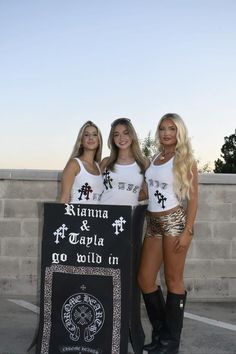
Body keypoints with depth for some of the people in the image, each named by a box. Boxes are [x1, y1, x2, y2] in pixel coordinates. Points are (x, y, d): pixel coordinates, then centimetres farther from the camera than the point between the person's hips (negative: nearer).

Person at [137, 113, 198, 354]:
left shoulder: (185, 160, -2)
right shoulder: (155, 158, 14)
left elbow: (192, 198, -6)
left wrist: (188, 231, -15)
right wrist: (149, 223, 9)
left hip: (175, 221, -6)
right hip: (153, 223, 6)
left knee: (173, 280, 0)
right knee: (144, 279, 6)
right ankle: (160, 333, 23)